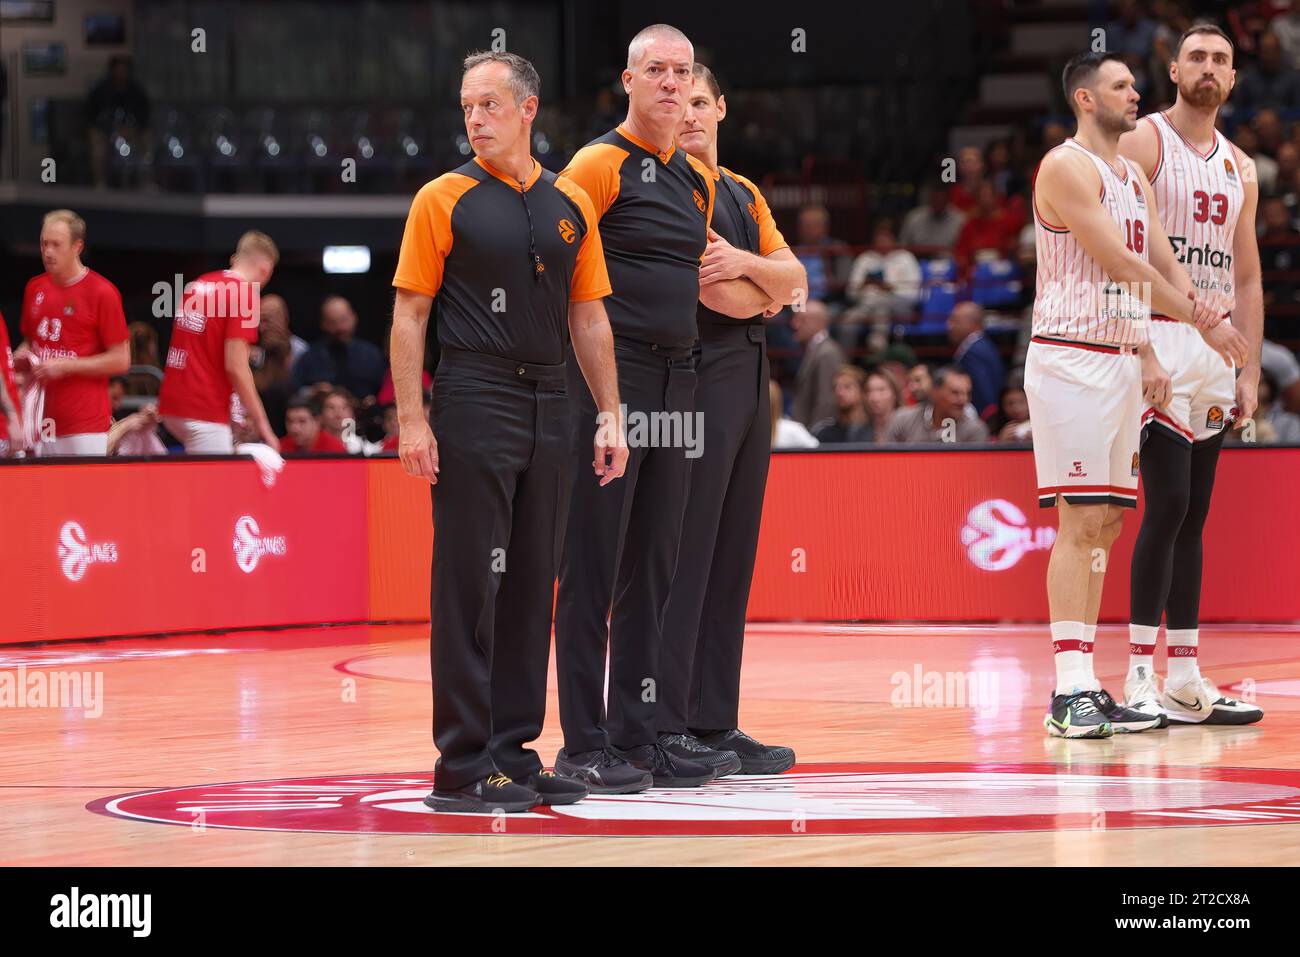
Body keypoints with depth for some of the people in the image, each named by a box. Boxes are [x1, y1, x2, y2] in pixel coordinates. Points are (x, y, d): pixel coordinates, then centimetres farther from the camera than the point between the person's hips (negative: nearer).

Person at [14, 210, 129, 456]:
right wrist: (22, 356, 5)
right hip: (42, 423, 6)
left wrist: (64, 366, -13)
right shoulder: (34, 288, 12)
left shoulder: (102, 292, -7)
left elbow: (121, 361, -7)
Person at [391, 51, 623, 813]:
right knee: (469, 585, -5)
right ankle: (463, 768, -2)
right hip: (475, 401, -5)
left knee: (532, 585, 8)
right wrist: (412, 420, -12)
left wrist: (609, 416, 9)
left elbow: (589, 317, 15)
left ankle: (514, 751, 16)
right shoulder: (445, 200, -2)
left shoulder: (570, 204, 11)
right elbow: (409, 315, -4)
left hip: (550, 404, 5)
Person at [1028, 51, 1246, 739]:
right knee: (1079, 522, -12)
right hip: (1070, 361, -9)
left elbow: (1164, 266, 14)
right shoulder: (1067, 167, -9)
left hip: (1122, 363, 9)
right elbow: (1119, 262, -15)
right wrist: (1201, 321, -10)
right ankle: (1070, 693, -13)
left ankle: (1087, 689, 9)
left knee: (1104, 526, 7)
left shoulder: (1134, 178, 18)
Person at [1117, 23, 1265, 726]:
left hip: (1215, 347, 7)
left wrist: (1249, 372, 10)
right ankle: (1139, 677, -11)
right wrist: (1138, 352, -20)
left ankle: (1185, 680, 10)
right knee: (1167, 506, -14)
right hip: (1159, 342, -7)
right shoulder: (1142, 143, -4)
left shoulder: (1240, 169, 17)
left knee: (1193, 517, 8)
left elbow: (1247, 278, 18)